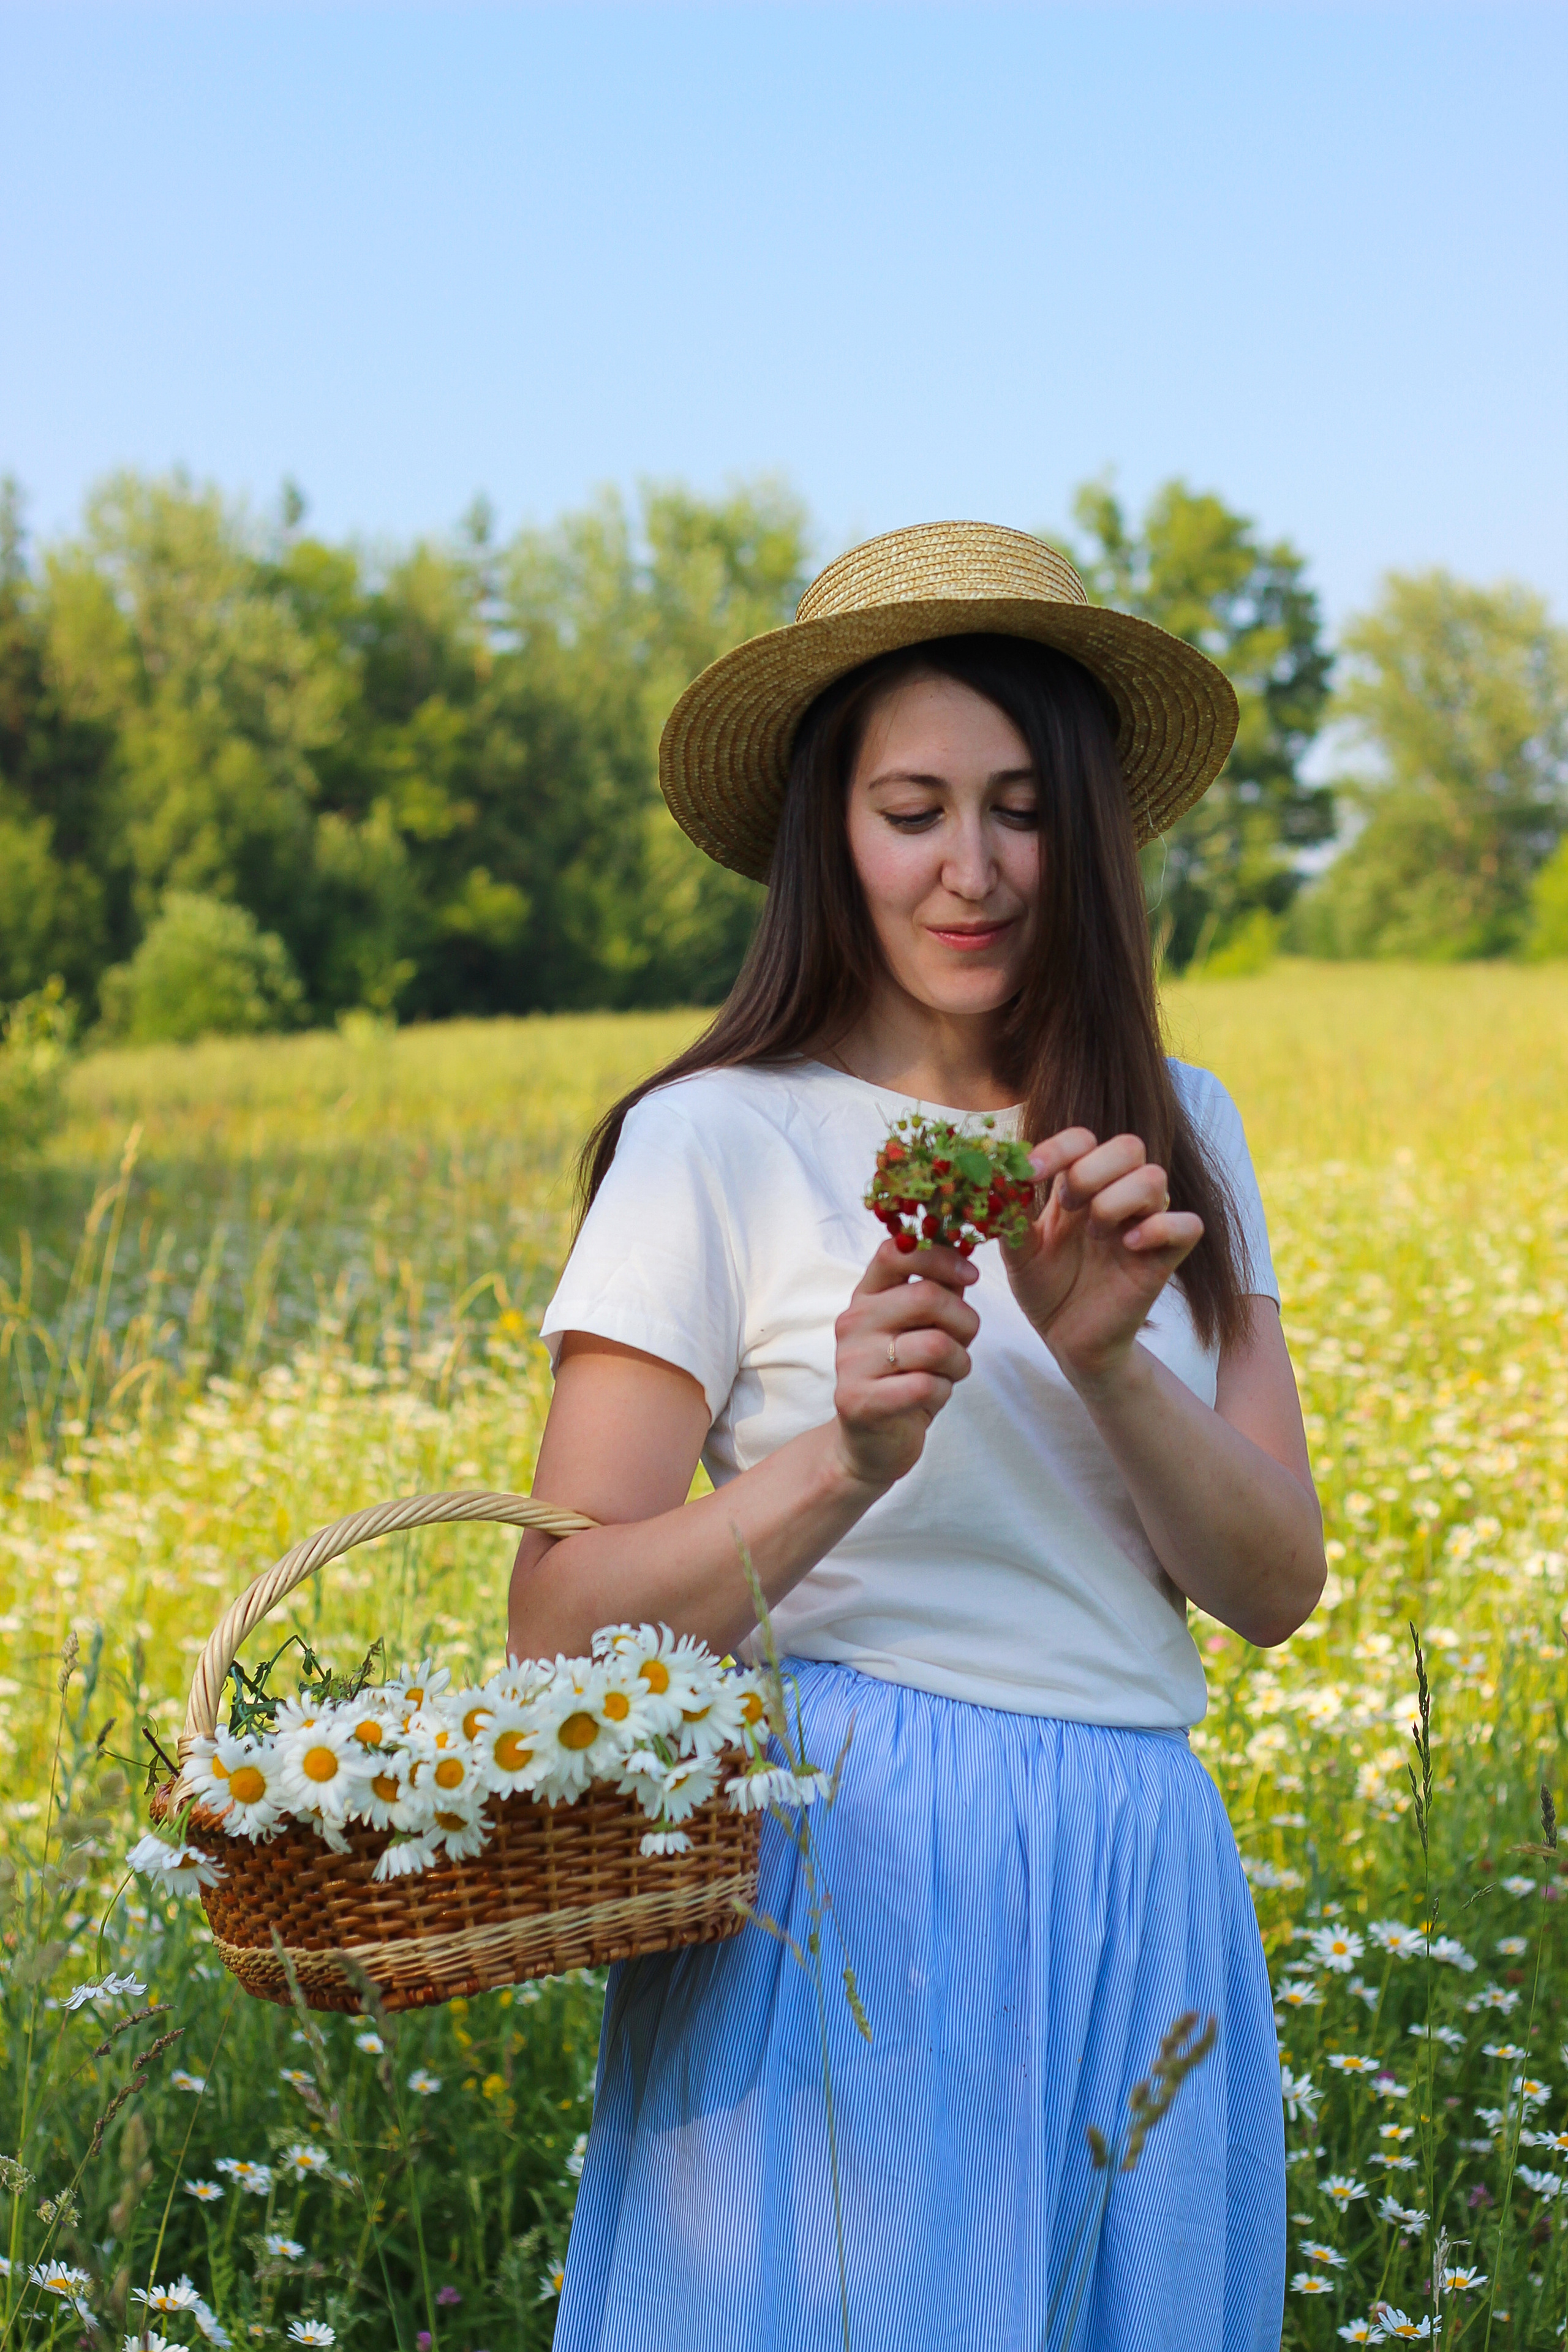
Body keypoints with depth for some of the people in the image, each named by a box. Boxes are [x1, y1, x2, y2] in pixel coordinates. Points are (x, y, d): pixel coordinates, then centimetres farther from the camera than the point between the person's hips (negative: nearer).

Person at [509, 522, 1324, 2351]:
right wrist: (844, 1460, -24)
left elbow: (1277, 1584, 2)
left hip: (1135, 1909, 5)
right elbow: (560, 1628, -8)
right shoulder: (717, 1145, -5)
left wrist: (1108, 1359, -15)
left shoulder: (1180, 1136, 9)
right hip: (856, 1892, -4)